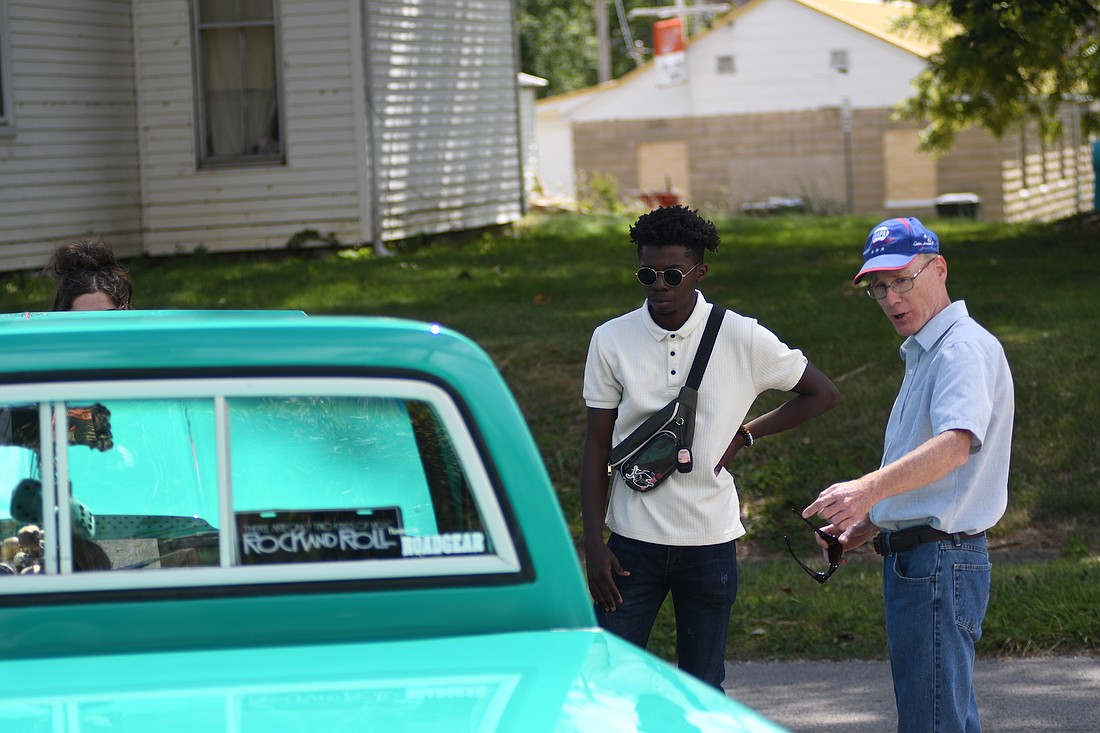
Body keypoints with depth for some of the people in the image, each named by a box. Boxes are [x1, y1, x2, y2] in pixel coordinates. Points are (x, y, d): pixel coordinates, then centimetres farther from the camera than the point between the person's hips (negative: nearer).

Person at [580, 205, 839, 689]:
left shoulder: (742, 338, -4)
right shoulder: (611, 340, -1)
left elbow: (822, 394, 7)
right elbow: (596, 446, 3)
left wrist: (743, 435, 0)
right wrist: (593, 544, -3)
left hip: (710, 540, 0)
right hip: (634, 539, 0)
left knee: (703, 691, 7)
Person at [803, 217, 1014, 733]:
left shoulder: (964, 348, -13)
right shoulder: (924, 354, 21)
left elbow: (955, 443, -31)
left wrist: (868, 488, -44)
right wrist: (862, 526, 17)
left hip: (940, 563, -11)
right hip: (912, 562, 11)